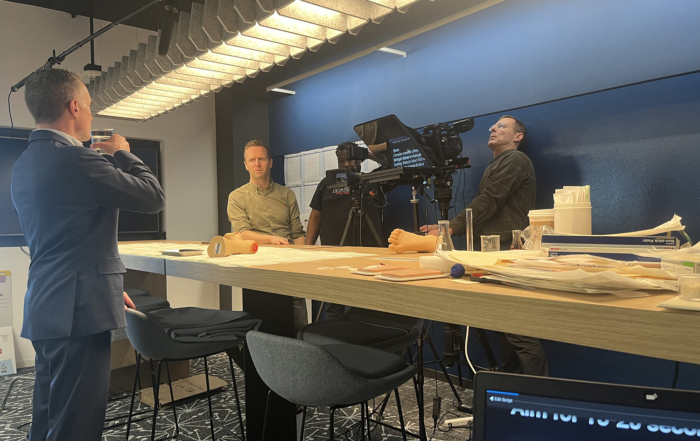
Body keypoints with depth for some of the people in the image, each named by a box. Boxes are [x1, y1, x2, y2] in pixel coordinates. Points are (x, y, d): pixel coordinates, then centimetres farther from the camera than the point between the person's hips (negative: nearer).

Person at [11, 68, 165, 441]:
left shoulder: (23, 165, 12)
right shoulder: (73, 159, -18)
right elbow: (154, 196, -12)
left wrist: (108, 285, 23)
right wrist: (122, 153, 3)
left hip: (45, 309, 9)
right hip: (78, 311, -9)